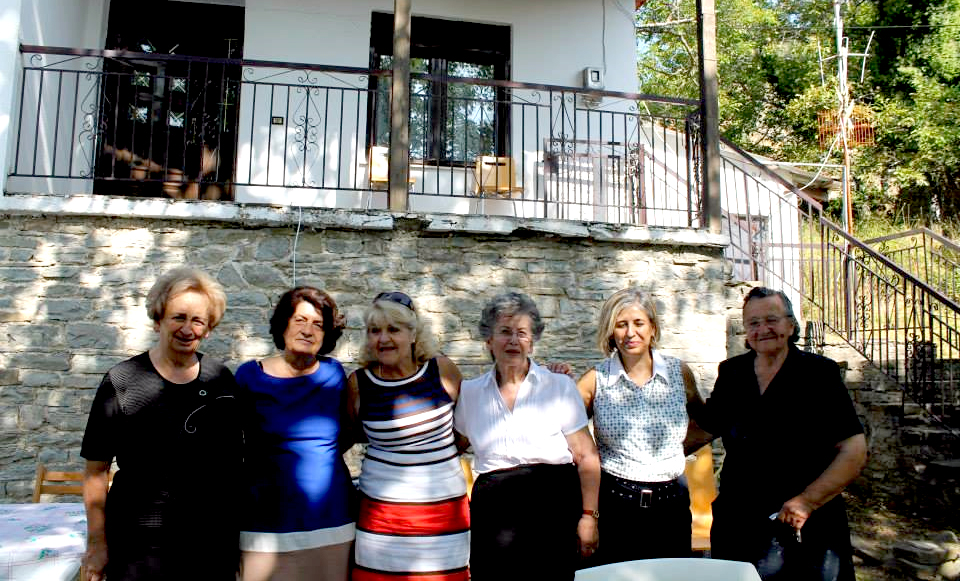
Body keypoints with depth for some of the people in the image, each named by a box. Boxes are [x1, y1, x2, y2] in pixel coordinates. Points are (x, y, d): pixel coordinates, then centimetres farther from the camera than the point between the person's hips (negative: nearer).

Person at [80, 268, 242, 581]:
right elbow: (96, 470, -4)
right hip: (141, 545, -2)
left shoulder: (221, 379, 1)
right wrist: (97, 544, -4)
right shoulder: (121, 382, -7)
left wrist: (239, 534, 10)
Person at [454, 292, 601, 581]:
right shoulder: (469, 393, 7)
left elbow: (586, 457, 0)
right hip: (493, 511, 2)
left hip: (554, 506, -1)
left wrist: (589, 516, -4)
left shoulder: (559, 386, 1)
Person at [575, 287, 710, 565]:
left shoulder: (679, 372, 2)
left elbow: (703, 420, 18)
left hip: (670, 503, 2)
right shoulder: (597, 379, -4)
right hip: (614, 504, -2)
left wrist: (676, 448, 5)